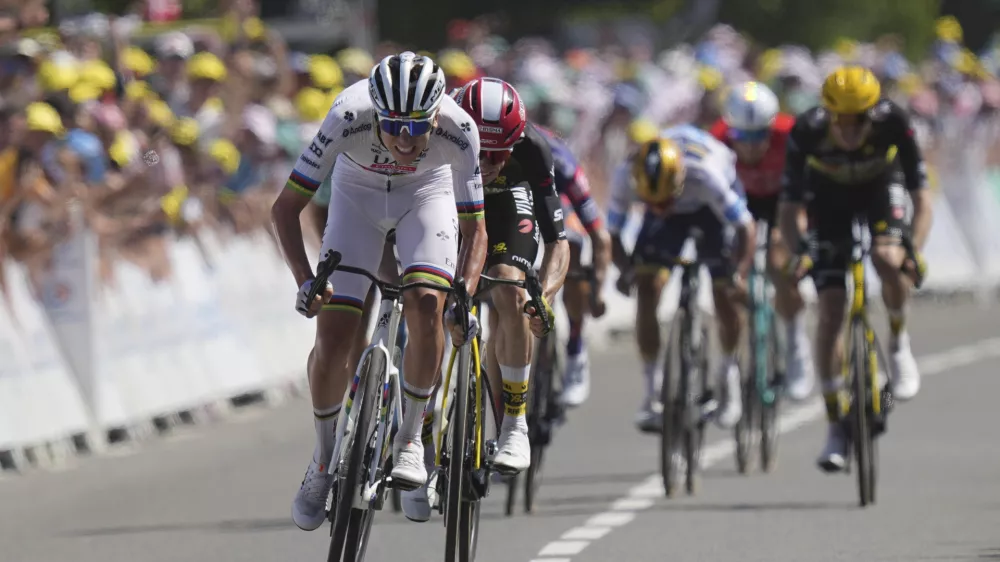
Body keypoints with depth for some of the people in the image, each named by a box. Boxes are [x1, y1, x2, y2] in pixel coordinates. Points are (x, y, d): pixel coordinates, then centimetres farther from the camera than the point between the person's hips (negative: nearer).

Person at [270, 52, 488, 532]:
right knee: (332, 336, -11)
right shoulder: (349, 118, -37)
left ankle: (410, 438, -7)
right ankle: (325, 459, 12)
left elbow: (474, 229, -24)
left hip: (427, 193, 0)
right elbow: (285, 208, -29)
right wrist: (305, 280, -41)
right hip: (358, 195, 0)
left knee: (426, 305, -27)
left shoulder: (457, 129, -34)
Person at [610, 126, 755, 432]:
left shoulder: (704, 172, -42)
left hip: (713, 203, -2)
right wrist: (626, 269, -40)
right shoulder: (626, 175, -35)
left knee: (724, 293, -10)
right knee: (647, 286, -15)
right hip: (674, 212, 2)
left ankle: (730, 372, 20)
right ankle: (652, 394, -7)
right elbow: (612, 233, -22)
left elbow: (745, 228, -35)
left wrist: (739, 275, -47)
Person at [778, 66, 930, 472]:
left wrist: (915, 249, -46)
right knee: (830, 311, -8)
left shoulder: (893, 123, -33)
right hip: (829, 197, 0)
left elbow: (921, 197, -30)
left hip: (882, 188, 0)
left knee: (888, 260, -33)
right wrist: (799, 251, -46)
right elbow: (789, 209, -28)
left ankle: (899, 343, -3)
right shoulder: (807, 131, -33)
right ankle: (837, 427, 2)